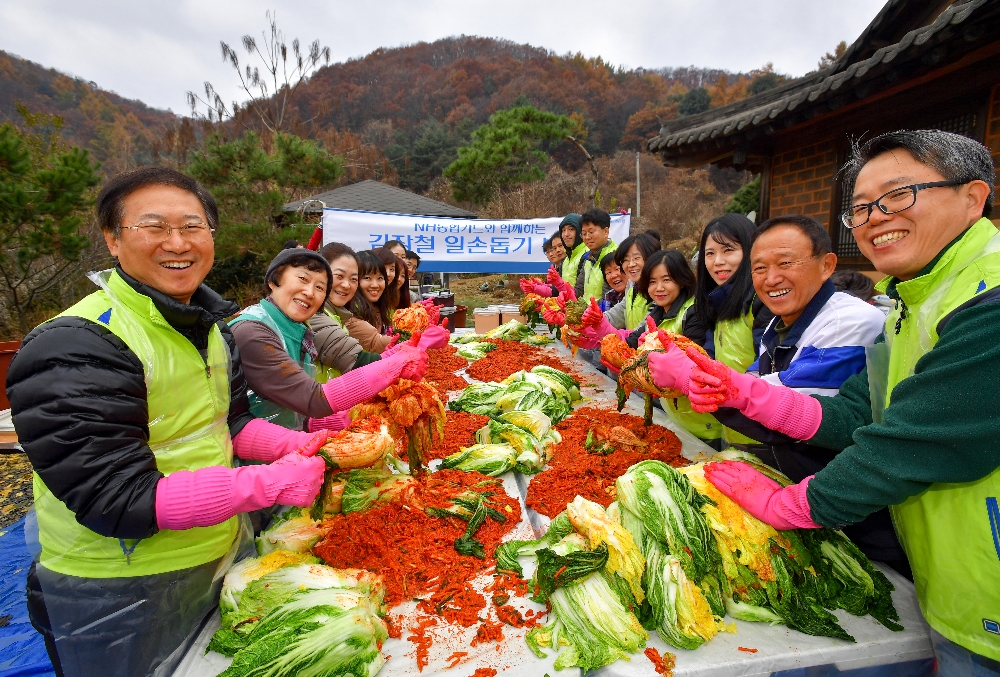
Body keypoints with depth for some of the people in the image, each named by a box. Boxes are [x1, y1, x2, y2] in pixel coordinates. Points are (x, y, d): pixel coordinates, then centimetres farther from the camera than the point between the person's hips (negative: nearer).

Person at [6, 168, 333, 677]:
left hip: (221, 559, 7)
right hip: (118, 596, -7)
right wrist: (271, 483, -31)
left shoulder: (210, 325, 1)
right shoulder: (75, 348, -23)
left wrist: (296, 444, -7)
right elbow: (117, 500, -26)